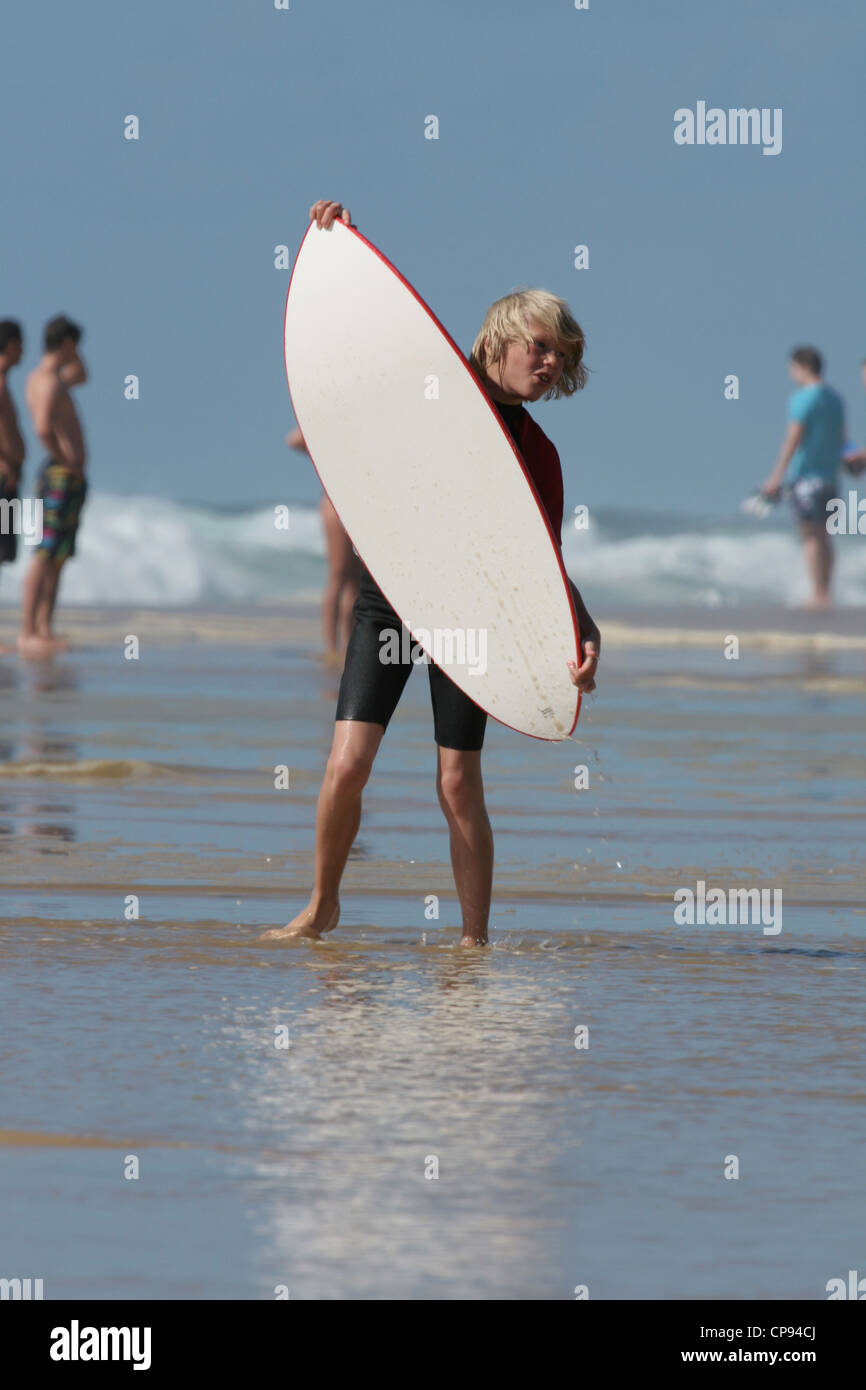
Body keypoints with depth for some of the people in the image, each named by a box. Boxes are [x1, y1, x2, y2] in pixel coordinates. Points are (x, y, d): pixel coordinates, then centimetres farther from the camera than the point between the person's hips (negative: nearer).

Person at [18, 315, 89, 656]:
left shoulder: (41, 378, 17)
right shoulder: (48, 381, -14)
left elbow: (81, 375, 38)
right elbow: (44, 427, -30)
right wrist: (63, 459, -17)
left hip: (67, 478, 11)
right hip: (62, 476, -11)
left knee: (57, 560, 9)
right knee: (45, 555, -13)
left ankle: (43, 631, 9)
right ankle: (28, 634, -16)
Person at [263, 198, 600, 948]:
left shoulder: (537, 455, -2)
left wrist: (586, 636, -19)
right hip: (388, 598, 0)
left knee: (458, 784, -3)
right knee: (348, 760, -8)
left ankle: (474, 940, 6)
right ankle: (322, 906, 12)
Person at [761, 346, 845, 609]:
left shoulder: (803, 398, -12)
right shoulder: (835, 398, 13)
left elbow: (793, 439, -16)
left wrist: (776, 477, -15)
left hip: (807, 475, -8)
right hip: (830, 475, 8)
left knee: (811, 536, -6)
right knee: (823, 536, 12)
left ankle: (819, 596, -10)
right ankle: (825, 594, 11)